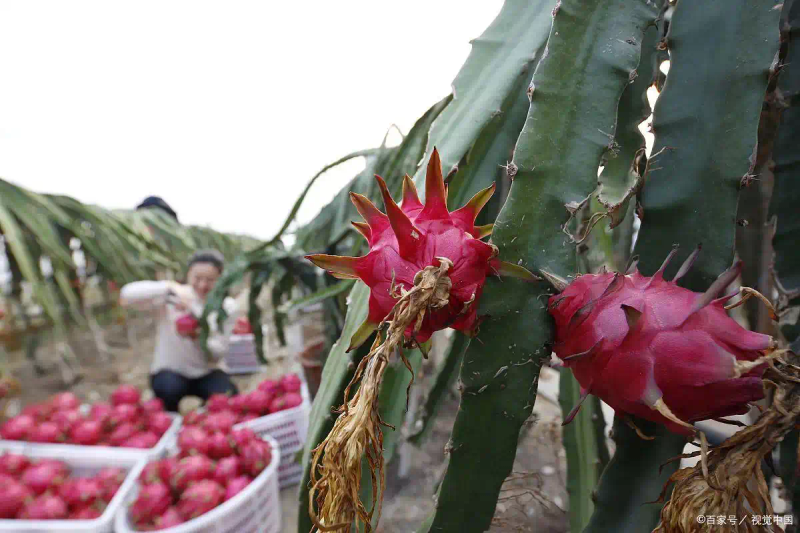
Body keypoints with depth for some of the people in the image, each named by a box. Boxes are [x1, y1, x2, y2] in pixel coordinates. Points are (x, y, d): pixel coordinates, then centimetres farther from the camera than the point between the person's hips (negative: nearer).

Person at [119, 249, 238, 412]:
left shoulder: (226, 306, -7)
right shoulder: (170, 298, -10)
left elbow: (219, 352, -13)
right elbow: (127, 294, -26)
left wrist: (196, 338, -33)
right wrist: (169, 287, -38)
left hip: (206, 374, 1)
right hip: (170, 372, -1)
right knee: (169, 389, -34)